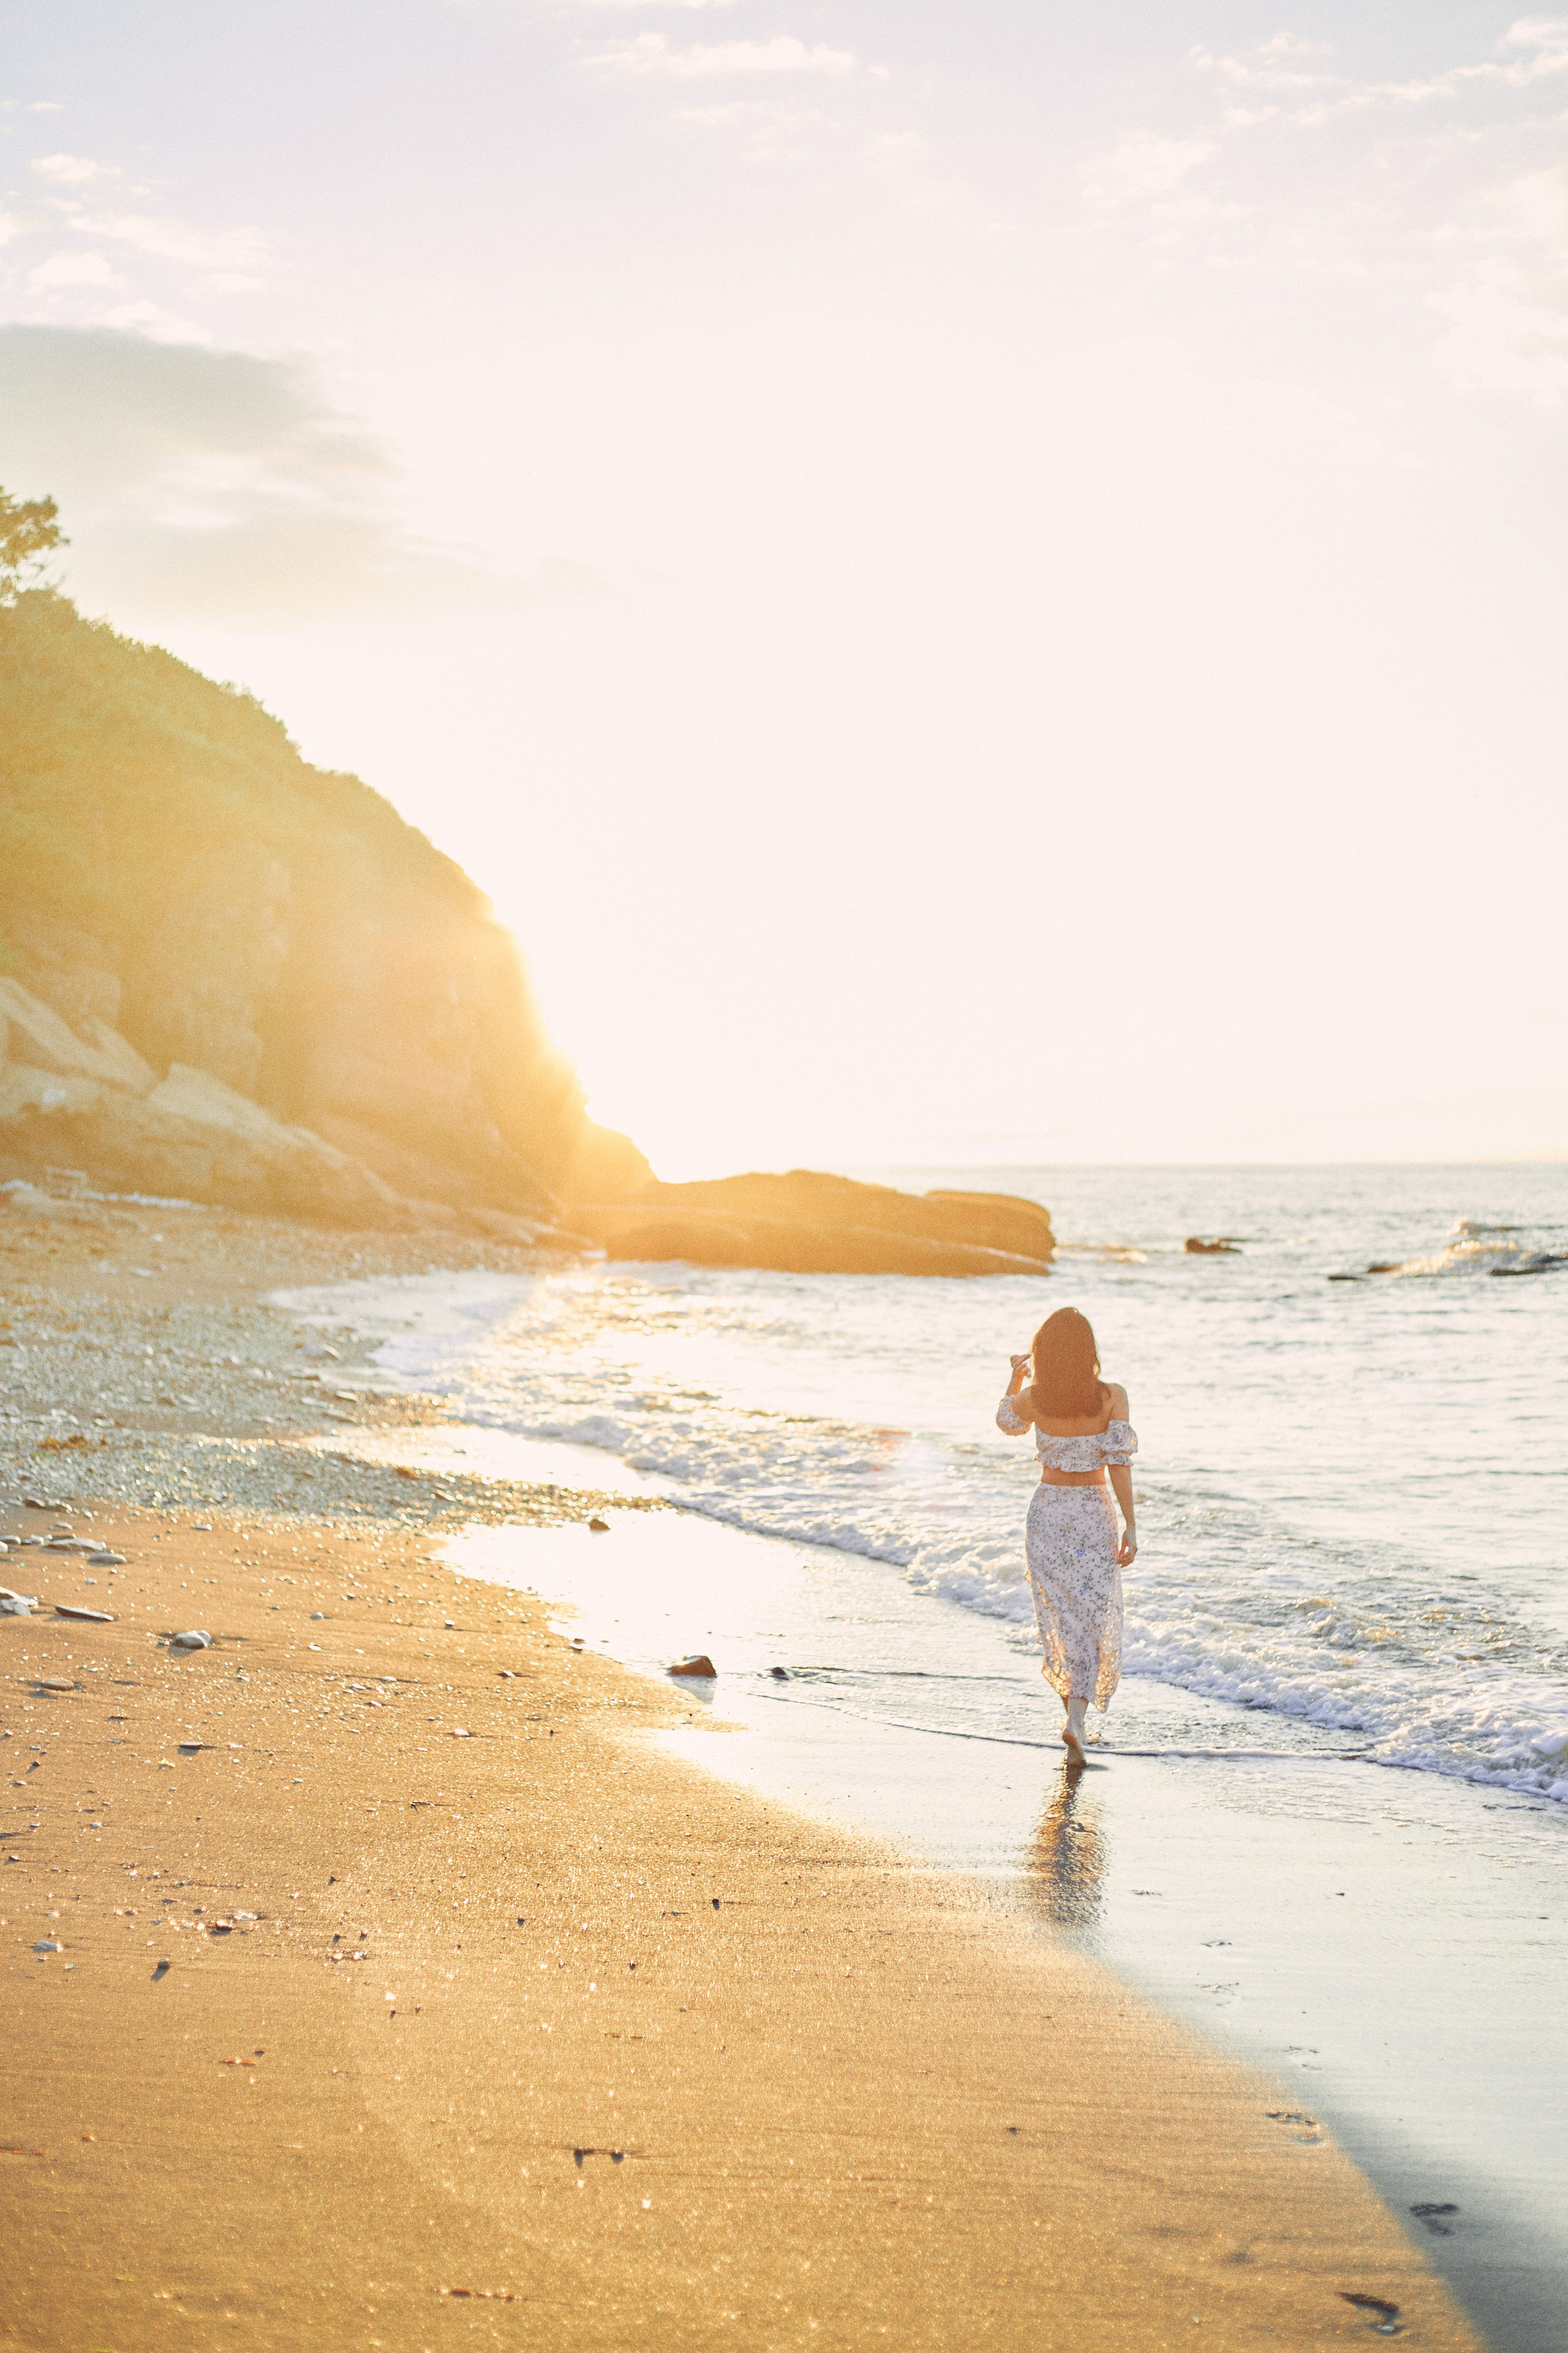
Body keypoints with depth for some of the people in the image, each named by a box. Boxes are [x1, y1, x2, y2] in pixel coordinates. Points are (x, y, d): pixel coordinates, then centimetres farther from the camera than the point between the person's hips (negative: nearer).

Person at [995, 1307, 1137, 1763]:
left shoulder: (1032, 1397, -7)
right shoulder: (1111, 1396, -13)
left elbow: (1008, 1423, 16)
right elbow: (1118, 1463, -17)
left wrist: (1016, 1376, 30)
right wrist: (1131, 1526, -13)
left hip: (1047, 1511, 2)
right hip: (1093, 1515, -2)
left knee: (1062, 1613, 19)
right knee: (1094, 1620, 6)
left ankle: (1072, 1696, 32)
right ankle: (1075, 1720, -11)